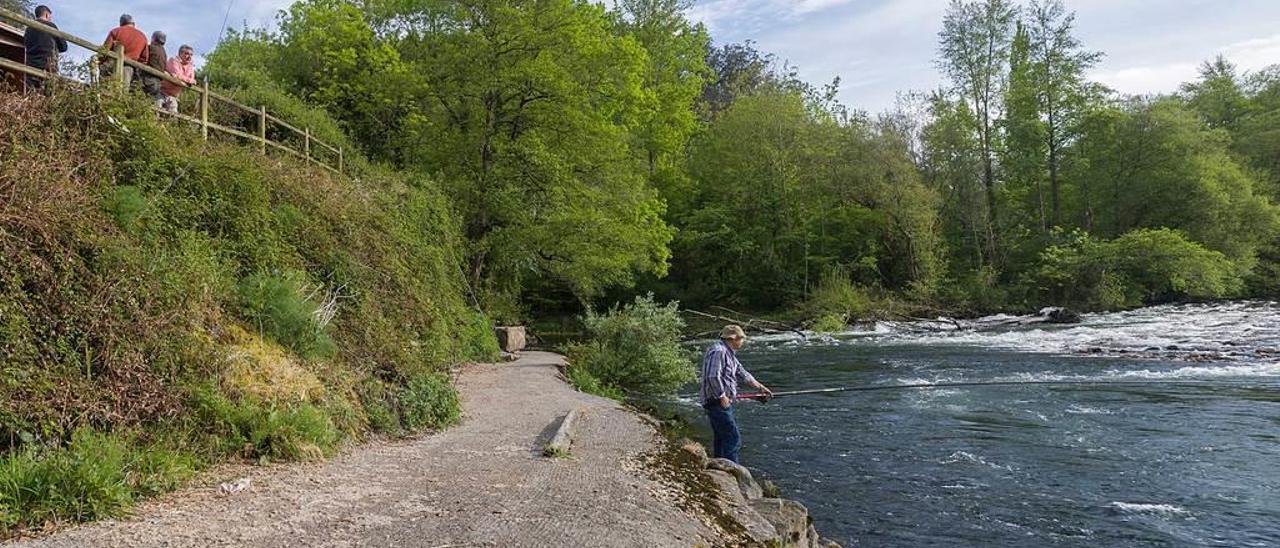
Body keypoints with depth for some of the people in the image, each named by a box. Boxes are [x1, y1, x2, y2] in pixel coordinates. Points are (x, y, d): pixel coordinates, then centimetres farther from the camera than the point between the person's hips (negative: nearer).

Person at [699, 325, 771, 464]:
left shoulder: (729, 353, 17)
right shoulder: (718, 352, -17)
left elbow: (742, 373, 25)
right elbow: (712, 377, -26)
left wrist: (761, 387, 28)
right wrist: (722, 397, -18)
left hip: (724, 402, 11)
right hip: (717, 402, -11)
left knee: (722, 438, 15)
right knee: (733, 438, -12)